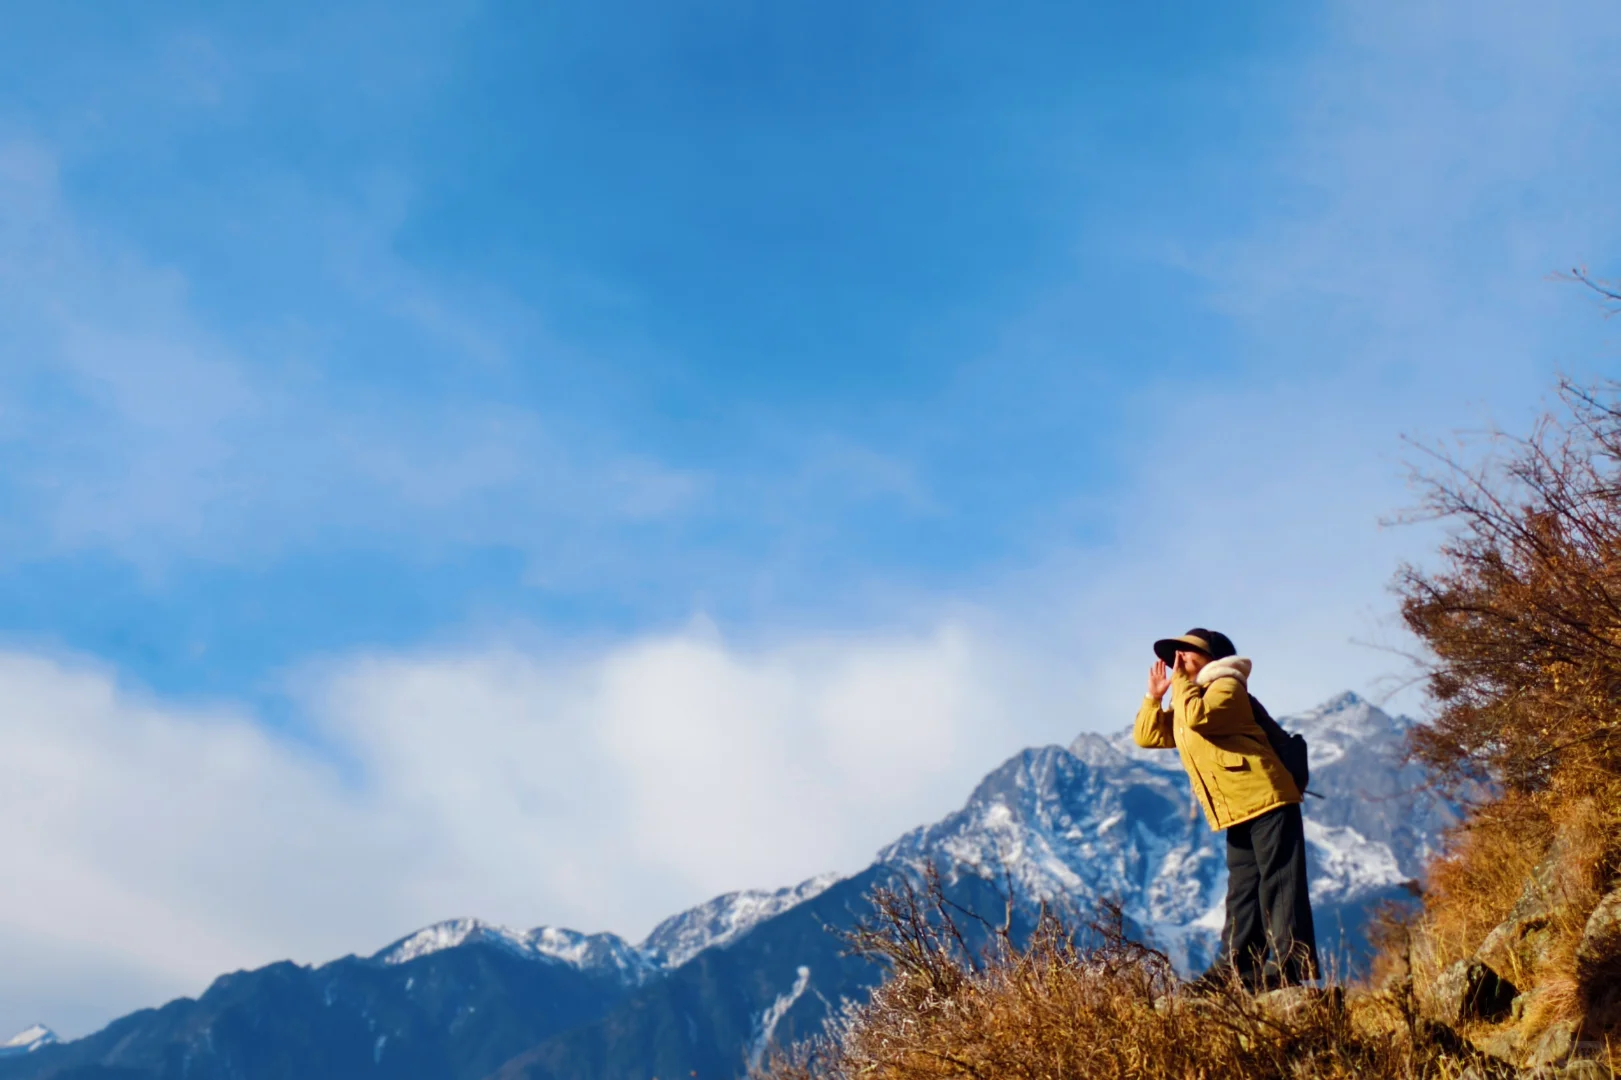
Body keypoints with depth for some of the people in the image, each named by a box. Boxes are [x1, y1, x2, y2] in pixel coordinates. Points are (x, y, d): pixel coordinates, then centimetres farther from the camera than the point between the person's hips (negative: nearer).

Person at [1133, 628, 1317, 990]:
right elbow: (1145, 736, 19)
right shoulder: (1184, 704, 22)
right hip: (1236, 813, 9)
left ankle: (1294, 962, -8)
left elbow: (1198, 717, -25)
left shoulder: (1226, 686, -5)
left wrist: (1181, 680, -11)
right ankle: (1237, 966, 10)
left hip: (1266, 800, -9)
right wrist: (1155, 695, 9)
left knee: (1279, 882, -9)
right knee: (1242, 890, 9)